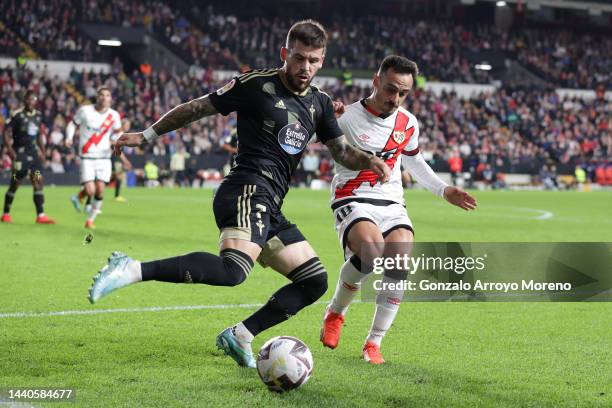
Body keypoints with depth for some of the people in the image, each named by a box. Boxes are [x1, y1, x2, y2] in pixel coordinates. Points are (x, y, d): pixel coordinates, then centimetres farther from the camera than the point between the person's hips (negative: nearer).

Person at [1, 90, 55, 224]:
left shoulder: (38, 115, 10)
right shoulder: (17, 115, -8)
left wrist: (42, 151, 15)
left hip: (34, 153, 5)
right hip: (20, 153, -5)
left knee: (38, 182, -5)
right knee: (14, 184, 1)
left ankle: (40, 215, -8)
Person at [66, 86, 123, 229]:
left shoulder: (114, 115, 1)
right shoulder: (85, 110, -6)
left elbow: (117, 132, 14)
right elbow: (73, 124, 7)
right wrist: (69, 137, -10)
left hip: (104, 157, 2)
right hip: (87, 157, -2)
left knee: (100, 191, -6)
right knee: (90, 191, -13)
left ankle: (90, 219, 13)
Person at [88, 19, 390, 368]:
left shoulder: (319, 104, 16)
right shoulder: (257, 86, -3)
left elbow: (343, 151, 22)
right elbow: (197, 108, 4)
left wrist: (369, 161, 0)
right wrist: (147, 136, 9)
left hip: (270, 209, 8)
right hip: (248, 192, -8)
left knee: (315, 281, 8)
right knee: (233, 270, -34)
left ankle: (240, 336, 11)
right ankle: (132, 270, -35)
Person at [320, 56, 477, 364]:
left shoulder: (408, 124, 11)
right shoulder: (346, 118, -7)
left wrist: (443, 190, 22)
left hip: (391, 204, 5)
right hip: (353, 201, -5)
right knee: (371, 249, -34)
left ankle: (374, 344, -7)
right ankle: (335, 313, -7)